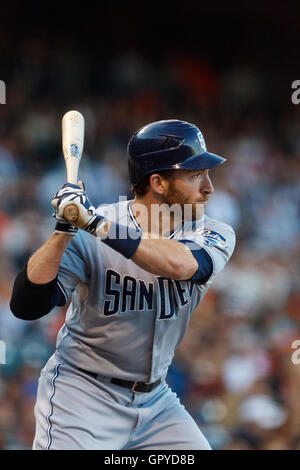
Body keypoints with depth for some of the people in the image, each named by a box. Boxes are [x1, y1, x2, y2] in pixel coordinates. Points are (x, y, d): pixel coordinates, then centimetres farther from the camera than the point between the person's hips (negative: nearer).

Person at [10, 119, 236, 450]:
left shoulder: (215, 235, -5)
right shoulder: (87, 237, -14)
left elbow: (180, 264, -28)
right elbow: (25, 306, -19)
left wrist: (96, 223, -32)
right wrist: (64, 230, -29)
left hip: (155, 400, 4)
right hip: (82, 393, -4)